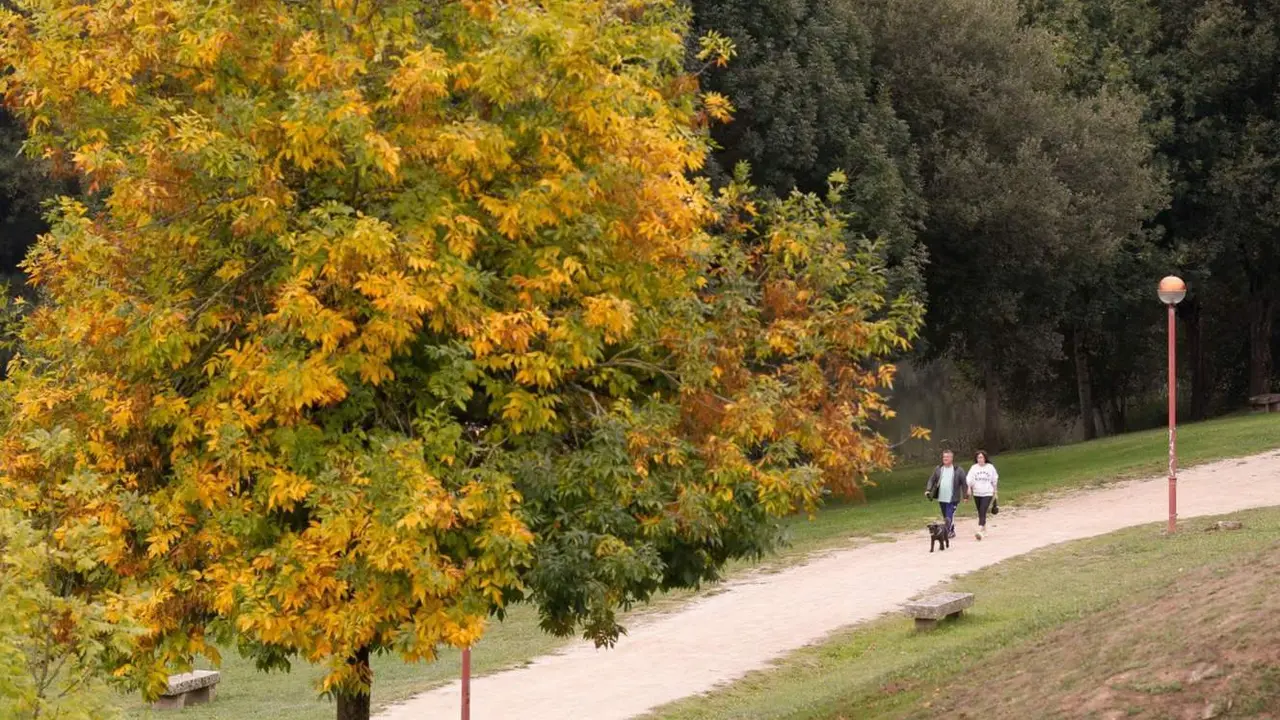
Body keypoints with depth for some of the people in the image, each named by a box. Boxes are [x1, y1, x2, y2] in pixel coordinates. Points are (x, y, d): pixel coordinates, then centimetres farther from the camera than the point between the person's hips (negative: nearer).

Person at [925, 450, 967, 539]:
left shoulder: (958, 470, -4)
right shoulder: (938, 469, 7)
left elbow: (964, 483, 0)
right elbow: (932, 480, 9)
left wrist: (965, 495, -1)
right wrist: (928, 490, -5)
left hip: (952, 499, -5)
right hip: (941, 498, 5)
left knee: (949, 517, -15)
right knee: (945, 517, 13)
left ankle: (949, 532, -14)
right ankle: (952, 531, 26)